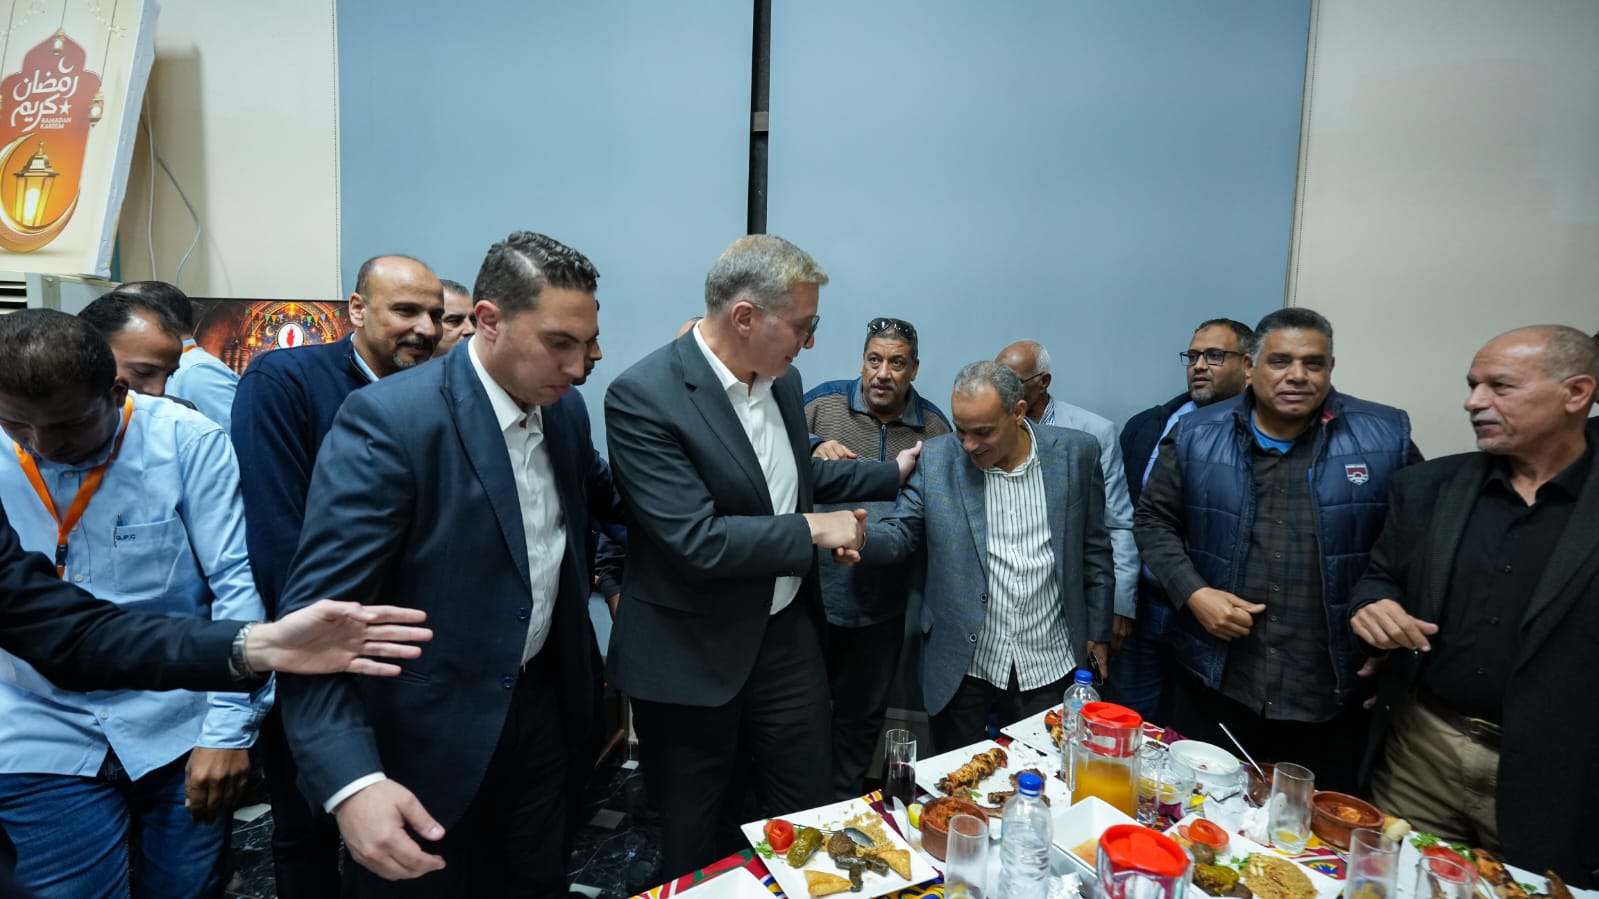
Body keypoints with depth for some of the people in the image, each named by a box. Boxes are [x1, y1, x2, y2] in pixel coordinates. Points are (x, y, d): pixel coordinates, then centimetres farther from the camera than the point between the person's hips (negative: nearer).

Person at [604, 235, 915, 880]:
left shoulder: (782, 380, 2)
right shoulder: (642, 396, -21)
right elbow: (695, 540, -27)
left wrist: (891, 473, 20)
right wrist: (812, 530, -17)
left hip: (788, 634, 6)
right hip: (691, 657, -6)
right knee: (693, 848, 15)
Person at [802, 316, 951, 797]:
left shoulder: (934, 426, -1)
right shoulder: (822, 401, -6)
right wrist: (812, 450, -21)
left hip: (882, 603, 1)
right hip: (813, 591, -1)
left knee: (863, 714, 19)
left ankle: (844, 800, 42)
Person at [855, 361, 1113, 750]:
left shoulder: (1076, 453, -3)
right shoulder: (935, 459, -6)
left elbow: (1094, 549, 5)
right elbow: (900, 534, -5)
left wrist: (1098, 631, 7)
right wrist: (860, 538, -27)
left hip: (1048, 664, 1)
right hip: (962, 664, 0)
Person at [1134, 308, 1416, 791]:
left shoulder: (1385, 436, -1)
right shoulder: (1196, 436, 0)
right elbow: (1155, 520, 5)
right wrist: (1193, 593, -9)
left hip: (1331, 693, 0)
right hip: (1215, 683, 1)